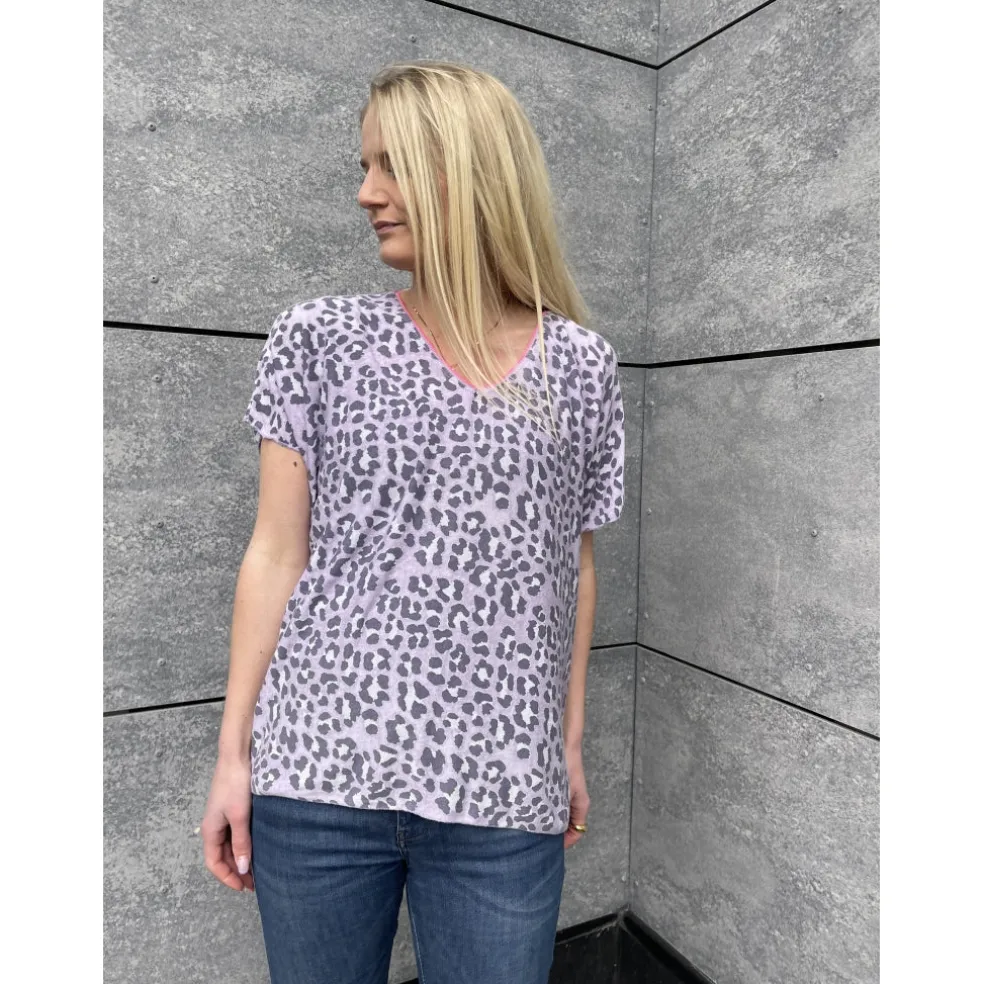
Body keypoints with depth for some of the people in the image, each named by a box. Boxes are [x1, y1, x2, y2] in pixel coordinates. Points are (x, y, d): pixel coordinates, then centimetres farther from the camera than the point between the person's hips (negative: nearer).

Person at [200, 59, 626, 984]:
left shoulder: (581, 365, 3)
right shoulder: (318, 338, 1)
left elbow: (573, 567, 8)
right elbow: (276, 555, 0)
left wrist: (572, 744, 11)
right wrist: (233, 751, 0)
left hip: (502, 794, 1)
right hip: (318, 773, 0)